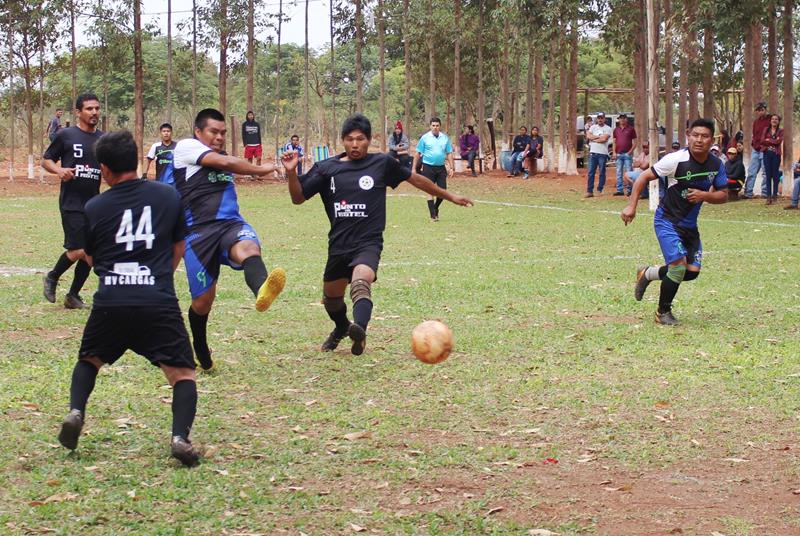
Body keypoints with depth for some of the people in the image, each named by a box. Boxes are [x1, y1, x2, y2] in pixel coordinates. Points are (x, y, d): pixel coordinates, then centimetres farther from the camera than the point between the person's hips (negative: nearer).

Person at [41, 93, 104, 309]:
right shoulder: (66, 135, -4)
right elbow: (46, 160, 4)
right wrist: (59, 170, -16)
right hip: (71, 203, -5)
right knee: (78, 250, -13)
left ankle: (73, 296, 21)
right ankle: (52, 278, 15)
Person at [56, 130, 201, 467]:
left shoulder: (94, 208, 5)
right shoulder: (168, 196, 6)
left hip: (110, 302, 1)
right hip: (159, 302, -1)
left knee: (89, 360, 26)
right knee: (182, 374, 6)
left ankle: (75, 412, 3)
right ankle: (180, 436, -17)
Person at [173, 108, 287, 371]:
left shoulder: (223, 158, 25)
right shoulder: (186, 147, 3)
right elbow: (222, 162, -9)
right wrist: (260, 170, 0)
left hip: (231, 224, 4)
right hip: (198, 232, -4)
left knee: (248, 247, -34)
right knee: (202, 301, 1)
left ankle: (261, 291, -69)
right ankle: (201, 353, 30)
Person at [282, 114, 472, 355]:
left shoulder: (382, 163, 1)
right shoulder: (327, 169, 3)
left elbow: (416, 179, 14)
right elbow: (298, 198, 5)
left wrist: (449, 196, 21)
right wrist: (291, 172, -14)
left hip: (368, 243, -4)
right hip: (338, 245, 4)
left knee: (361, 282, -34)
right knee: (331, 298, 19)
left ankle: (359, 330, -58)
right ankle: (342, 328, 53)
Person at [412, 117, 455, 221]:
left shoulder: (445, 138, 6)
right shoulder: (425, 138, -2)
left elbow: (449, 153, 10)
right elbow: (418, 154, 1)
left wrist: (451, 168, 3)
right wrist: (414, 168, -2)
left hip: (441, 167, 3)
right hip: (428, 167, -3)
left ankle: (435, 208, 28)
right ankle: (433, 215, -1)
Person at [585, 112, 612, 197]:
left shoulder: (608, 128, 2)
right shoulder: (593, 127, 14)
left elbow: (604, 139, -13)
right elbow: (588, 136, -2)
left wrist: (593, 139, -3)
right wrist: (599, 137, -7)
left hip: (602, 153, -3)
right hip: (593, 152, 3)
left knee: (602, 173, 0)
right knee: (591, 172, 0)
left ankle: (599, 190, 6)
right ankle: (589, 191, 0)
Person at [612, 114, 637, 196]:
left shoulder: (631, 129, 2)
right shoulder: (616, 130, 15)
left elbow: (634, 142, 0)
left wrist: (630, 151, -12)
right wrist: (614, 152, 5)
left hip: (627, 154, -5)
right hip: (618, 154, 5)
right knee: (619, 173, 6)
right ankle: (620, 190, 10)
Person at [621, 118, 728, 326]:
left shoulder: (716, 165, -4)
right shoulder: (677, 159, -19)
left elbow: (723, 195, 3)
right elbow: (644, 177, -12)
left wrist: (704, 195, -18)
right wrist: (631, 206, -17)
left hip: (689, 224, 6)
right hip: (667, 220, -6)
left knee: (692, 271, 4)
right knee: (679, 264, -19)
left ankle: (648, 273, 30)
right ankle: (663, 312, 4)